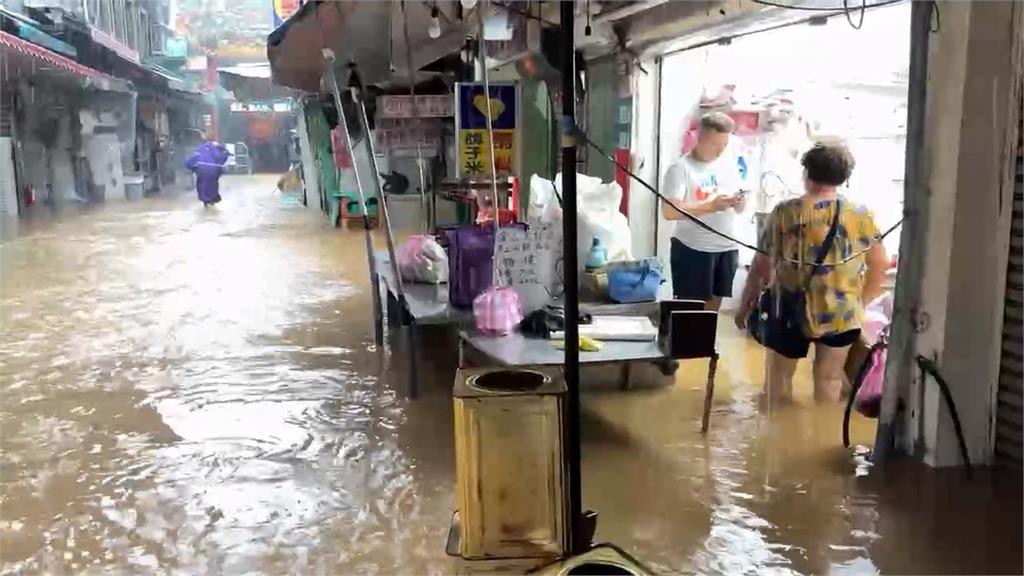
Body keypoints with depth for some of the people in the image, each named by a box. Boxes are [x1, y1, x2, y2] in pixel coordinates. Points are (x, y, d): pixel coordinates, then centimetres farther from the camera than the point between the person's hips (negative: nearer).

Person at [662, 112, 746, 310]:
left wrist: (738, 202, -9)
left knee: (714, 304, 13)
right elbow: (669, 211, -20)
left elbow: (739, 209, 16)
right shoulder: (681, 168, -10)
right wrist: (711, 206, -24)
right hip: (692, 249, -6)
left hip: (726, 248, 6)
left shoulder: (730, 166, 11)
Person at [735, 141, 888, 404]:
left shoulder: (785, 212, -9)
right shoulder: (862, 215, -2)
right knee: (829, 379, 15)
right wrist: (862, 302, 18)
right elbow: (880, 264, 5)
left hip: (791, 312, -2)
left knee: (778, 376, 14)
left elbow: (761, 264, -6)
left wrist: (745, 305, 5)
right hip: (842, 315, 2)